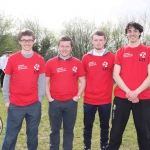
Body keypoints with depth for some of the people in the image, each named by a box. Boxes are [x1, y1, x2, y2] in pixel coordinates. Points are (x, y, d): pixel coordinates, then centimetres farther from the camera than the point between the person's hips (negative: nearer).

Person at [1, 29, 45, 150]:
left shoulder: (40, 59, 1)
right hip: (15, 105, -1)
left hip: (34, 104, 1)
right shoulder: (12, 58, -2)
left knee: (33, 134, 14)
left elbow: (42, 81, 4)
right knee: (10, 135, 8)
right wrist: (6, 100, -1)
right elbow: (6, 80, 1)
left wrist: (40, 98, -1)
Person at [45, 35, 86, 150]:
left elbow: (82, 81, 7)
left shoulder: (77, 63, 2)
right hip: (55, 102, 0)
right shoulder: (50, 63, 1)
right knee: (54, 129, 10)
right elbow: (46, 82, 4)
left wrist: (78, 96, -3)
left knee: (69, 130, 11)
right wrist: (49, 98, -4)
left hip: (71, 102, 0)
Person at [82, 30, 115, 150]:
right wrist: (86, 88, 6)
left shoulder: (111, 57, -2)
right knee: (88, 126, 10)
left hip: (106, 99, 0)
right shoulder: (86, 58, 1)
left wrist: (108, 86, 3)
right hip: (89, 99, 1)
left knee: (104, 126, 13)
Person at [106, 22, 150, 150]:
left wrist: (136, 92, -14)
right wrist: (128, 92, -11)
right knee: (116, 131, 7)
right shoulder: (121, 52, 8)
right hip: (121, 97, 1)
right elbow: (116, 75, 1)